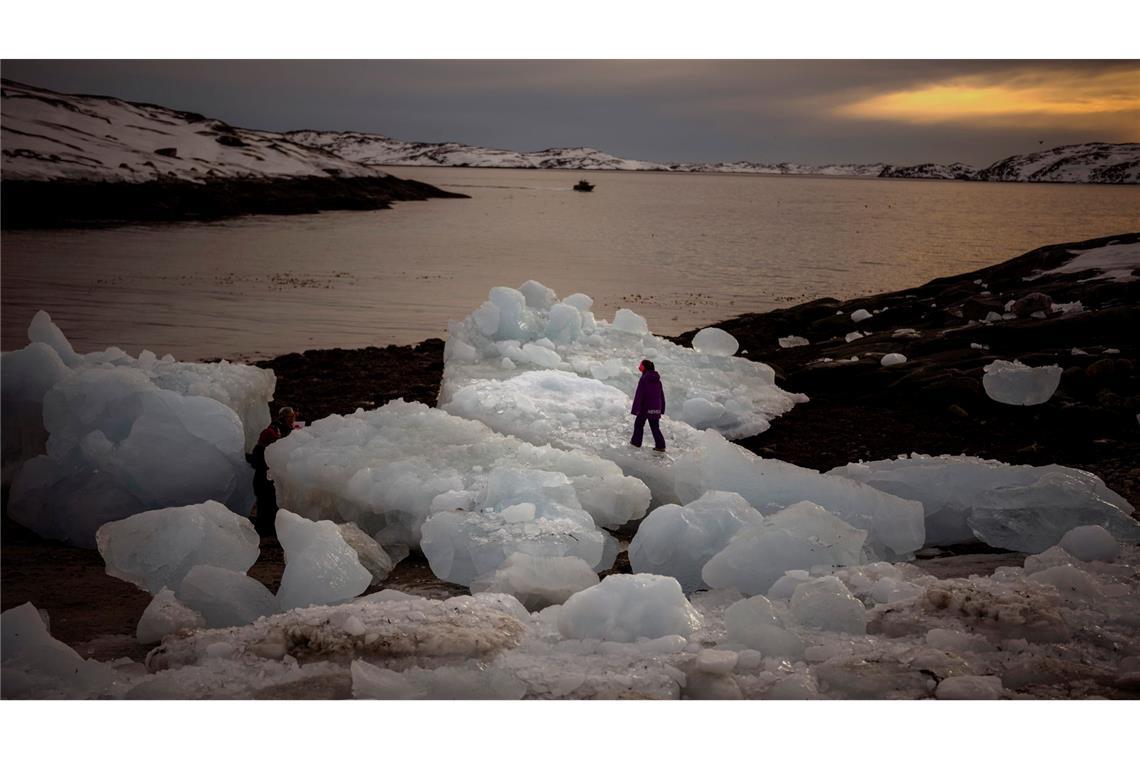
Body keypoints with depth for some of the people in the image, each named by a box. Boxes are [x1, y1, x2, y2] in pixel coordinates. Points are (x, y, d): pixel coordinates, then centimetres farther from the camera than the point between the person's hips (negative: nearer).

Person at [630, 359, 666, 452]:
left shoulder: (643, 379, -14)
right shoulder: (657, 379, 8)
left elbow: (639, 394, -17)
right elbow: (661, 394, 14)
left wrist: (635, 409, -17)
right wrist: (662, 408, 21)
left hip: (645, 407, -6)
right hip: (656, 408, 6)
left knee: (639, 423, 14)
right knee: (655, 427, 9)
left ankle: (636, 442, 22)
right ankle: (660, 445, -1)